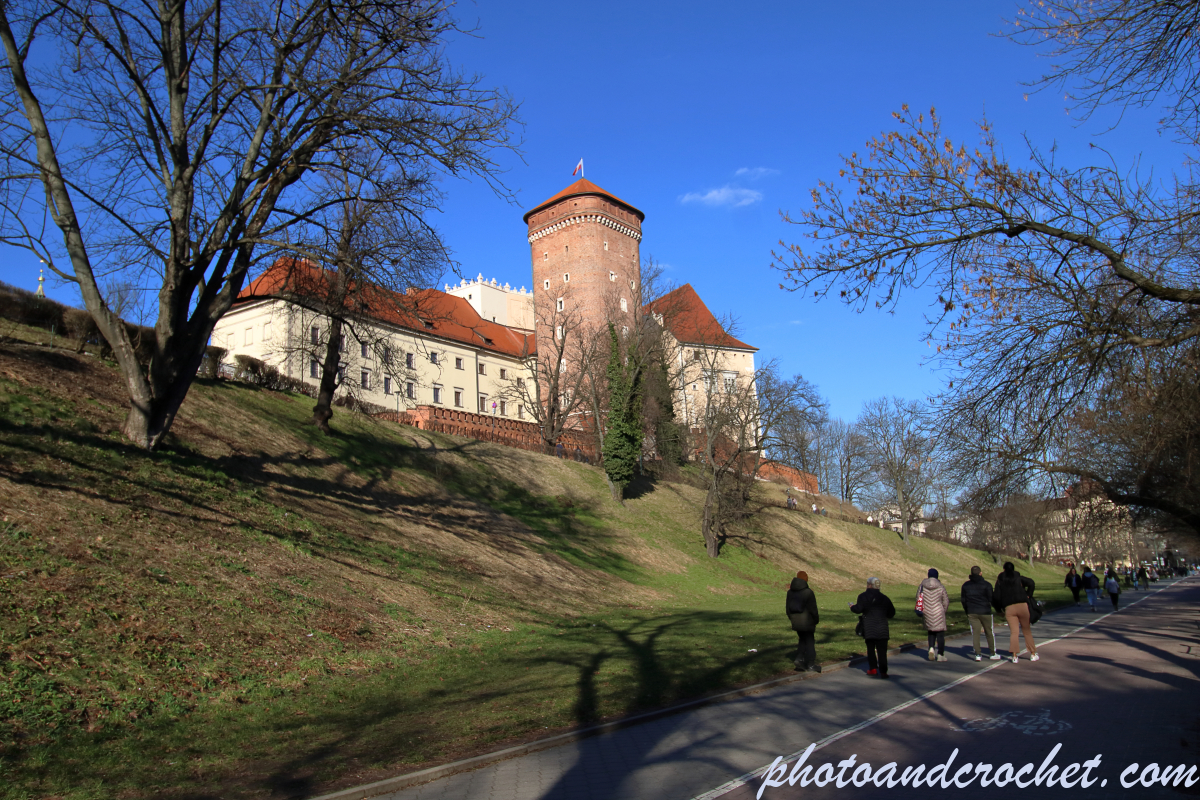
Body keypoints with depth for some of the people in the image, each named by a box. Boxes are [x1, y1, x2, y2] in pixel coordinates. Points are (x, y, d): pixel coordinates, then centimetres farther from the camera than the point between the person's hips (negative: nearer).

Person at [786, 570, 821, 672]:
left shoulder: (790, 592, 4)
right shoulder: (808, 592, -15)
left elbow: (788, 608, 9)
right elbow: (813, 609, -11)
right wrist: (816, 619, 3)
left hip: (796, 622, 5)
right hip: (807, 622, -5)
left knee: (802, 640, 21)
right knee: (810, 642, 5)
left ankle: (799, 658, 5)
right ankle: (811, 665, 8)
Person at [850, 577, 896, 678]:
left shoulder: (864, 596, -3)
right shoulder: (884, 598, 8)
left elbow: (859, 609, -12)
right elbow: (891, 613, 11)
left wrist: (852, 607, 8)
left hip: (869, 629, -2)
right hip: (882, 628, 2)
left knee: (870, 648, 13)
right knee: (882, 650, 2)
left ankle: (873, 668, 13)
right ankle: (883, 671, -3)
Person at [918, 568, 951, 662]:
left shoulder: (922, 586, 0)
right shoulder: (941, 587, -6)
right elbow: (946, 601, -1)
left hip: (927, 613, 2)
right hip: (938, 614, -2)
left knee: (931, 632, 18)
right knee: (940, 634, 6)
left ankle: (931, 648, -2)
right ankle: (940, 654, 5)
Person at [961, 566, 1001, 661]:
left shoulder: (966, 585, 5)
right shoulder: (986, 585, -6)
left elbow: (963, 600, 9)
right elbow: (991, 599, -7)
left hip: (972, 613, 2)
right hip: (985, 612, -2)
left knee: (975, 632, 3)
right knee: (989, 632, 10)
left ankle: (978, 654, -3)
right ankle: (993, 654, 18)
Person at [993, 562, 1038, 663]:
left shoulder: (1000, 581, 10)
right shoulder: (1018, 577, 9)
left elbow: (996, 597, 3)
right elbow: (1031, 583, -7)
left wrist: (1000, 609, 14)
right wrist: (1028, 595, 4)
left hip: (1009, 608, 0)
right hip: (1022, 605, 0)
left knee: (1014, 632, -1)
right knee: (1027, 630, 14)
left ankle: (1014, 656, -14)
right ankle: (1033, 654, 19)